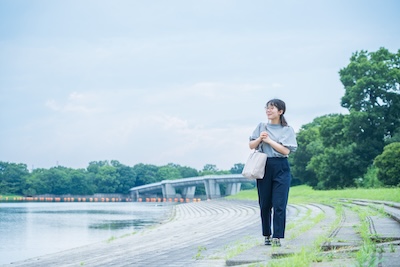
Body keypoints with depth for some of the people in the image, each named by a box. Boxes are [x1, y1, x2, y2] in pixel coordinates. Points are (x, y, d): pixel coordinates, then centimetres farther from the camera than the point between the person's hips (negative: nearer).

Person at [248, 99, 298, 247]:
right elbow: (251, 146, 12)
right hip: (264, 167, 3)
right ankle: (267, 235, 18)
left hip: (281, 169, -3)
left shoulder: (287, 130, 2)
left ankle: (277, 237, -6)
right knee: (265, 204, 6)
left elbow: (286, 151, -8)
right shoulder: (261, 126, 11)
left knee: (279, 205, -8)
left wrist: (269, 140, -9)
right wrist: (260, 139, -7)